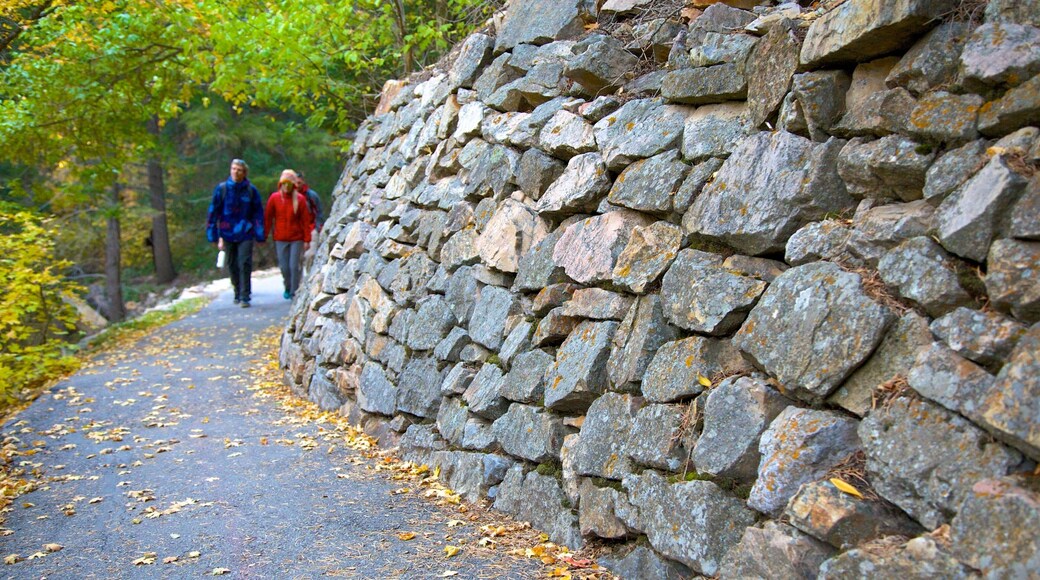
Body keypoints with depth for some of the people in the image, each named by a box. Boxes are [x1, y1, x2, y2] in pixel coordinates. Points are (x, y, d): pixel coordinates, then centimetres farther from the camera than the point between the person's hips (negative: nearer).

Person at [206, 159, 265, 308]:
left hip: (245, 234, -2)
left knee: (245, 264, -9)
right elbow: (213, 212, 3)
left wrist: (259, 235, 0)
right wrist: (216, 236, -1)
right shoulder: (221, 189, 1)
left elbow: (258, 213, 5)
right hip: (227, 234, 2)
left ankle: (244, 297, -5)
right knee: (232, 265, 10)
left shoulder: (251, 190, 0)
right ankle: (238, 294, 24)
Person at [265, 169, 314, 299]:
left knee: (295, 266, -5)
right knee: (284, 267, 5)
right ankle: (288, 289, 28)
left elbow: (306, 220, -1)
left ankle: (295, 291, 6)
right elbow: (268, 218, 6)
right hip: (280, 239, 2)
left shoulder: (300, 199, -3)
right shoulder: (274, 198, 0)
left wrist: (307, 240, -4)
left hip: (297, 239, -1)